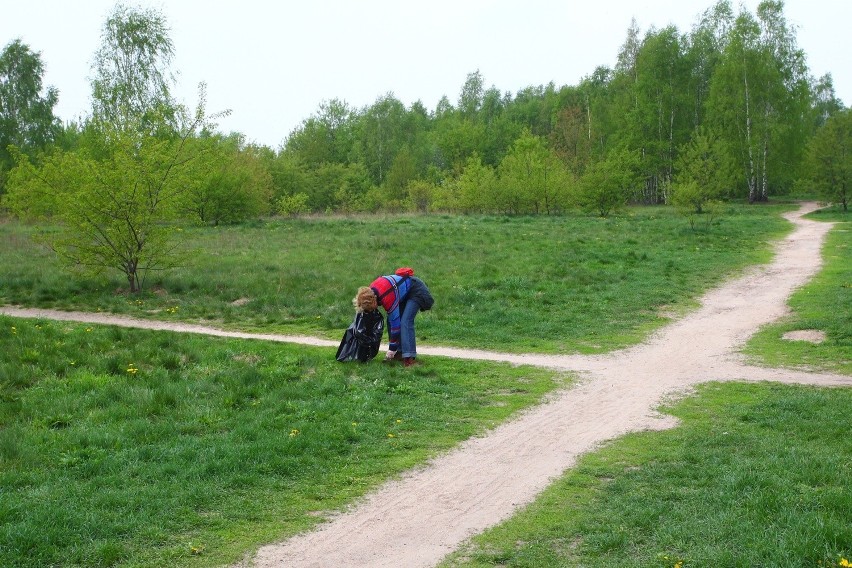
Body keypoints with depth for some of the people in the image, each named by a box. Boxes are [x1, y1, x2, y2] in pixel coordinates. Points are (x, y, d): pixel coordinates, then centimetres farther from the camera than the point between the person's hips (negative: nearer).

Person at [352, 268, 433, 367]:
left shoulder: (387, 298, -35)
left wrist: (392, 349, -23)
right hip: (405, 292, 9)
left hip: (416, 291, -9)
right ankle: (401, 351, 6)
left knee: (405, 321, -22)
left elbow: (395, 323, -29)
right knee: (391, 320, 2)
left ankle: (409, 357, -28)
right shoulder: (370, 292, -12)